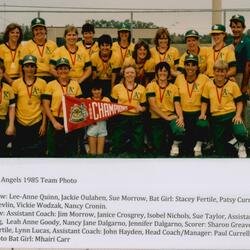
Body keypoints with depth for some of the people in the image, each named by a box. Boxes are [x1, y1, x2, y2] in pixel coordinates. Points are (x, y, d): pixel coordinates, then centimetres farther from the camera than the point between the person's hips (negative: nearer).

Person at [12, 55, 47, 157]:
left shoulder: (42, 83, 2)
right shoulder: (16, 83, 2)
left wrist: (44, 124, 0)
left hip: (37, 123, -1)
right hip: (20, 124, 1)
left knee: (37, 153, 2)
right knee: (20, 153, 7)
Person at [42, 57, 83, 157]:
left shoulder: (75, 84, 8)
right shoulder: (51, 85, 2)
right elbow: (46, 105, -1)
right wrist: (54, 122, -10)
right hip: (56, 122, -2)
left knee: (71, 152, 6)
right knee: (54, 152, 4)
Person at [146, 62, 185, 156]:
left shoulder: (173, 87, 9)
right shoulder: (151, 86, 1)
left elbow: (177, 105, -1)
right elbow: (153, 105, -9)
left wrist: (180, 117, -21)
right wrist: (166, 117, -17)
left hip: (171, 117, 1)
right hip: (156, 119, 0)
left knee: (180, 131, -33)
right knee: (160, 150, -4)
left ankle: (175, 144, 1)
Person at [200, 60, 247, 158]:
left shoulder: (233, 85, 0)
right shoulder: (208, 85, 4)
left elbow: (239, 102, 3)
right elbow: (204, 101, 10)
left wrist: (238, 115, -12)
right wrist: (202, 114, -5)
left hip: (231, 115, -2)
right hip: (216, 118, 2)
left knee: (241, 133, -30)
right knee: (220, 151, 4)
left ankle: (241, 146, 2)